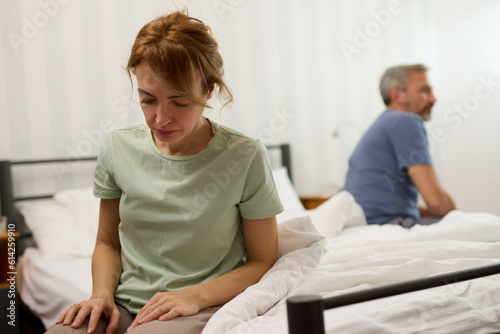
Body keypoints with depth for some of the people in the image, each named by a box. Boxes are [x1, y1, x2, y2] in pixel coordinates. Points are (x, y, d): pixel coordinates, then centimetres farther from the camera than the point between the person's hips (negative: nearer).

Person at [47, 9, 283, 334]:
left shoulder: (246, 157, -8)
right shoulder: (118, 148, 3)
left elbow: (263, 261, -2)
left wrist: (194, 296, -15)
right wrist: (102, 293, -5)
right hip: (124, 306, 3)